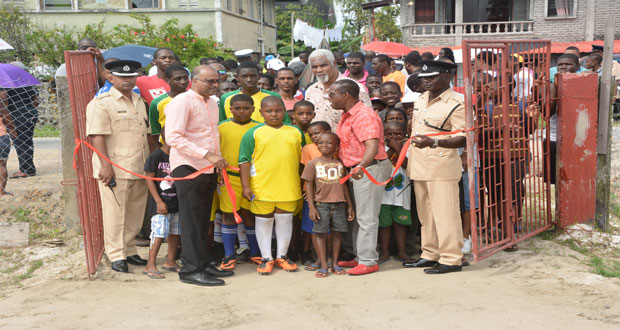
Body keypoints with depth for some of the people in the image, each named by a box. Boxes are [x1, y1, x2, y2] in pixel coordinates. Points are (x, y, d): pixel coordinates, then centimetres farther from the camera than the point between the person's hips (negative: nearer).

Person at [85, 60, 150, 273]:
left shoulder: (139, 101, 18)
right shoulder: (101, 103, -6)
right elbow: (97, 136, -14)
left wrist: (149, 162, 21)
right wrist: (105, 165, -21)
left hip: (139, 168, 7)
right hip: (115, 168, -7)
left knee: (135, 213, 12)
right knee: (115, 213, -1)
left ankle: (129, 250, 24)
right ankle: (116, 255, 8)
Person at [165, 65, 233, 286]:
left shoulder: (212, 102, 15)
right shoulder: (182, 102, -11)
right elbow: (173, 137, -21)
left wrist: (218, 161, 13)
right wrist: (207, 155, -25)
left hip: (208, 169, 8)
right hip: (188, 168, -8)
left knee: (203, 220, 13)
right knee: (191, 220, -4)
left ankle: (203, 264, 22)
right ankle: (191, 270, 3)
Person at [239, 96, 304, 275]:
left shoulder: (295, 132, 7)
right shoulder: (254, 133, -1)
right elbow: (245, 160, -3)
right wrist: (246, 186, -9)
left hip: (289, 187, 2)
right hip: (262, 187, -2)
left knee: (285, 221, 11)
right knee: (264, 222, 8)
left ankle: (282, 256, 27)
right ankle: (266, 258, 21)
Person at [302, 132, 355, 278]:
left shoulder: (340, 164, 9)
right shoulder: (313, 164, 2)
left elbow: (344, 185, 14)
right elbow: (309, 186, 1)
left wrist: (350, 205, 13)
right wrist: (311, 207, -6)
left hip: (339, 204, 2)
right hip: (321, 204, -2)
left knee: (336, 233, 5)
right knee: (320, 233, -1)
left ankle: (335, 264, 16)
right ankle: (323, 266, 6)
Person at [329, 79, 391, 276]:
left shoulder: (363, 116, -19)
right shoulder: (348, 115, 15)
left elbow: (373, 146, -31)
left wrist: (361, 166, -46)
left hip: (370, 169, -11)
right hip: (358, 170, 11)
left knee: (367, 217, -5)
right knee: (358, 216, 15)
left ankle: (368, 261, 3)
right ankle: (360, 257, 25)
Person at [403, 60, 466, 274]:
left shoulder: (454, 104, -11)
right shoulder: (422, 99, 14)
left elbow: (463, 138, -18)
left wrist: (432, 143, -29)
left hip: (442, 166, -8)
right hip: (419, 166, 9)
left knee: (444, 213, -4)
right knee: (425, 214, 15)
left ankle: (451, 258, 6)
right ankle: (430, 254, 26)